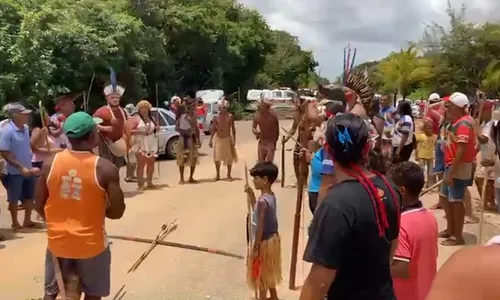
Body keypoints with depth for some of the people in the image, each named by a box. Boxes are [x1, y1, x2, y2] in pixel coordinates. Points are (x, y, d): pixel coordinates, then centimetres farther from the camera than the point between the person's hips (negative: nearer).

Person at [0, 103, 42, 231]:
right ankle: (15, 223, 24)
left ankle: (27, 221, 31)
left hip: (29, 169, 7)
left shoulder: (25, 128, 3)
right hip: (14, 172, -7)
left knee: (29, 197, 16)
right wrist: (21, 167, -22)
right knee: (14, 199, 9)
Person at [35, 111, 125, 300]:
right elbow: (117, 212, -14)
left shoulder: (50, 163, -8)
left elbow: (40, 206, 0)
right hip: (91, 243, -3)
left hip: (57, 241, 3)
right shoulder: (105, 168, -18)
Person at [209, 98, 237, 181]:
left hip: (227, 139, -1)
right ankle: (217, 175, 19)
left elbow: (233, 129, -4)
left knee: (229, 157, 6)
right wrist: (211, 140, 2)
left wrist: (234, 140, -8)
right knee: (217, 158, 4)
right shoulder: (216, 117, -2)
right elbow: (213, 129, 4)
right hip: (218, 139, 1)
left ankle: (229, 175, 20)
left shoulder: (230, 116, -7)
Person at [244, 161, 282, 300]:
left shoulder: (263, 201, -27)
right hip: (273, 238, 9)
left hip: (264, 242, -9)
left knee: (261, 273, 9)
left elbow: (260, 227, -24)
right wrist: (251, 194, 7)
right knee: (269, 271, 25)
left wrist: (255, 248, -17)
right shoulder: (271, 195, 0)